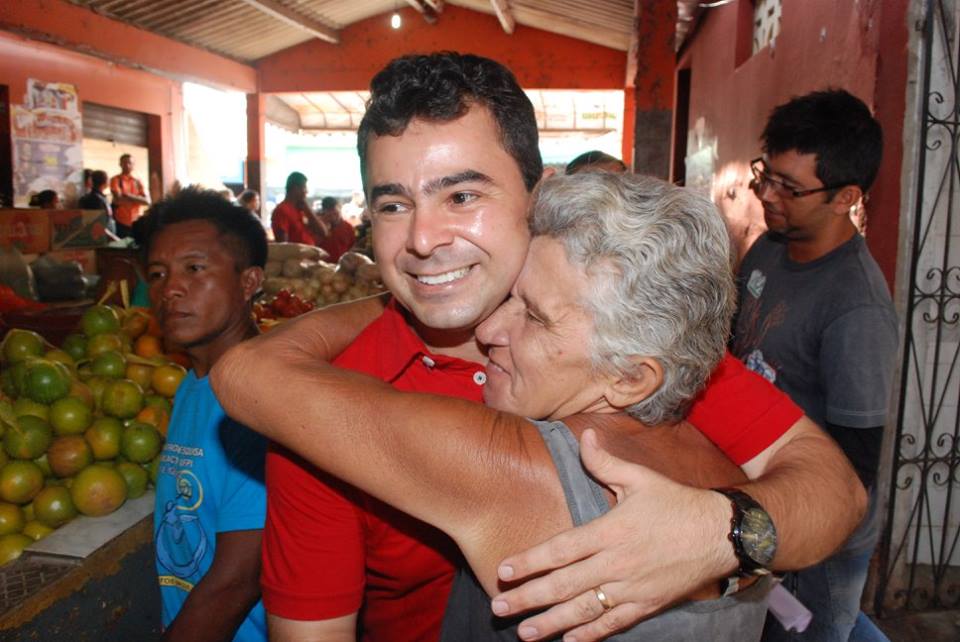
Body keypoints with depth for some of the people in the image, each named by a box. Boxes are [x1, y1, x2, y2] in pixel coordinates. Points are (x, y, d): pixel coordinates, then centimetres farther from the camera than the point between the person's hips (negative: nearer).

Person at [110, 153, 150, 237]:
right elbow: (118, 199, -13)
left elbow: (147, 201, 0)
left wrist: (129, 196, -11)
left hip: (136, 223, 3)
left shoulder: (137, 181, 10)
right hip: (121, 223, -3)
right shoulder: (116, 180, 0)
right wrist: (138, 199, -3)